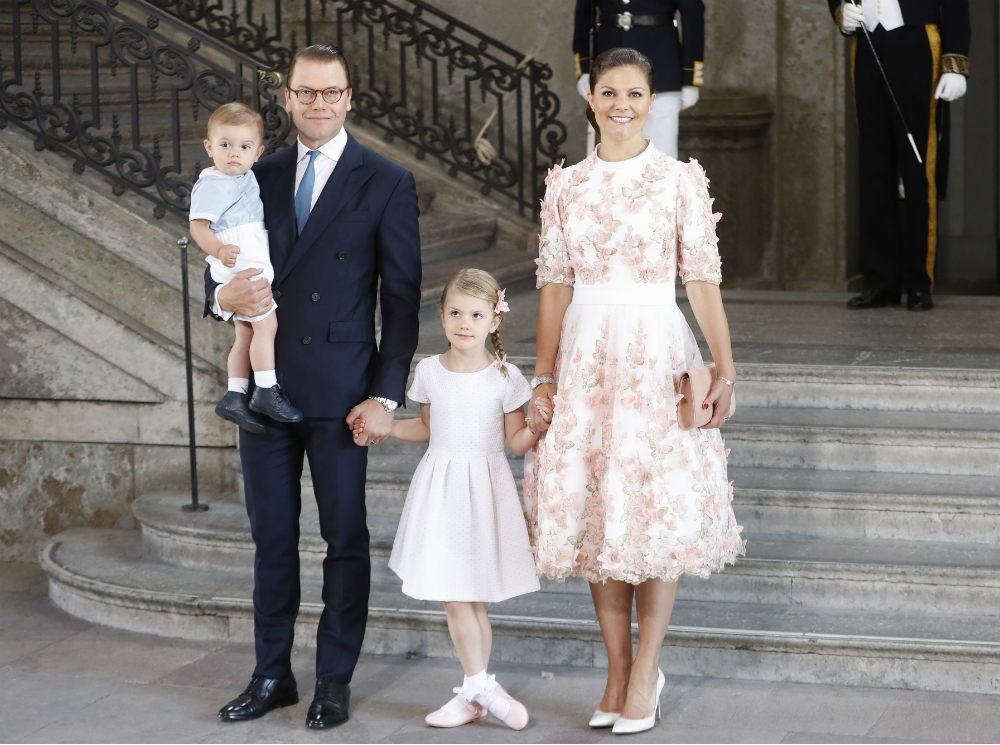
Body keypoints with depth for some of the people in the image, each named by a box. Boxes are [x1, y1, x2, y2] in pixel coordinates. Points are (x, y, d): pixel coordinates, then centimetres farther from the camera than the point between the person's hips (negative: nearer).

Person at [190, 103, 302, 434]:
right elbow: (198, 224, -22)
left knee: (246, 333, 11)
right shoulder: (212, 184, -13)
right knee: (266, 323, -11)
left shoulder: (246, 179, 17)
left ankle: (235, 395, 14)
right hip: (239, 265, -10)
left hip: (255, 266, 10)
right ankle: (266, 392, -6)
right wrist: (218, 249, -37)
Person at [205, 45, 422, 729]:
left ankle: (336, 681, 15)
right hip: (264, 384, 4)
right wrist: (224, 297, -13)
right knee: (272, 537, 11)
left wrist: (386, 396, -11)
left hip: (340, 391, -4)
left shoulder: (387, 183, -2)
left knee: (345, 538, 5)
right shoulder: (259, 177, 10)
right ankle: (272, 675, 21)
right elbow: (221, 270, 13)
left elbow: (402, 300, -4)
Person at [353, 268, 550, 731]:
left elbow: (517, 443, -1)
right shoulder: (430, 372, 4)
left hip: (483, 490, -3)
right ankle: (480, 690, 9)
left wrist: (539, 426, -20)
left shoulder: (505, 377, -5)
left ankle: (475, 692, 9)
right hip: (439, 488, 3)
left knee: (467, 597, -2)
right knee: (454, 598, 1)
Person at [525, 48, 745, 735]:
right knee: (597, 511, 6)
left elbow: (703, 279, -4)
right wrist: (543, 378, 4)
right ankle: (619, 672, 16)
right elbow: (555, 284, 8)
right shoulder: (566, 187, 7)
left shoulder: (681, 180, 0)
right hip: (586, 355, 3)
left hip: (657, 351, -3)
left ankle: (646, 670, 10)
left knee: (655, 510, -1)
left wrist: (725, 371, -10)